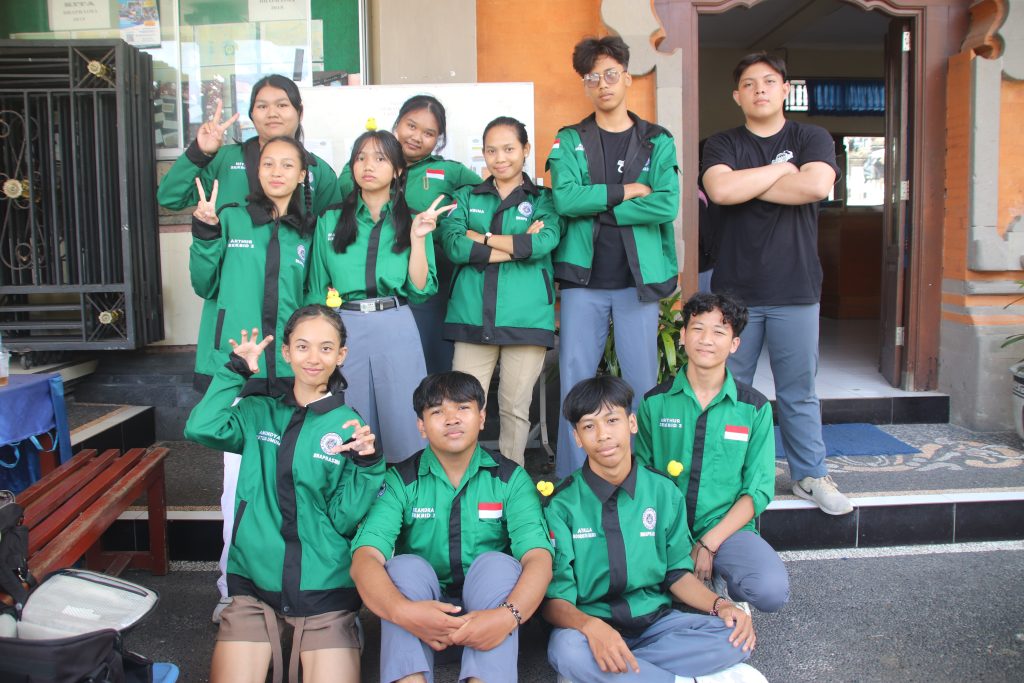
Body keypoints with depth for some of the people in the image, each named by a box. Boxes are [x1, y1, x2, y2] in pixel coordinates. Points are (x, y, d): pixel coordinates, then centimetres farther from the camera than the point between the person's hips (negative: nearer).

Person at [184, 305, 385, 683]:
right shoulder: (259, 413, 6)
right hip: (254, 583, 2)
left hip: (325, 590, -1)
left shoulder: (350, 426, -2)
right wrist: (236, 369, -8)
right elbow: (201, 429, -13)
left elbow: (345, 520, -6)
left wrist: (366, 465, -21)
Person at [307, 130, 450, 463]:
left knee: (403, 426, 3)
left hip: (396, 331, 0)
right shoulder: (331, 220, 8)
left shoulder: (413, 222, 7)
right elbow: (317, 289, 12)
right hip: (344, 329, 1)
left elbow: (420, 290, 0)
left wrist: (418, 238, -8)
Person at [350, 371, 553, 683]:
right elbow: (364, 558, -19)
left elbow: (538, 558, -16)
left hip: (487, 603, 0)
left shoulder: (511, 479, -2)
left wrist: (508, 615, -38)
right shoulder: (400, 481, -4)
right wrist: (403, 611, -40)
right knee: (405, 566, -28)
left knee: (498, 563, -29)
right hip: (421, 610, 0)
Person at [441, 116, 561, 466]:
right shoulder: (467, 197, 14)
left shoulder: (544, 199, 10)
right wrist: (519, 246, -10)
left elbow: (543, 242, -11)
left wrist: (481, 237, -5)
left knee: (515, 408, 5)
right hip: (473, 316, 1)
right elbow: (452, 245, -5)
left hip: (526, 318, -1)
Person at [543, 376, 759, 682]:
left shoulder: (663, 491, 2)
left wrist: (720, 605, -11)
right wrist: (591, 626, -32)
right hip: (589, 624, -3)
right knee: (568, 649, -36)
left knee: (736, 638, -21)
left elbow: (678, 572, 8)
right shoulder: (562, 504, -8)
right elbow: (554, 598, -11)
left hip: (655, 620, 3)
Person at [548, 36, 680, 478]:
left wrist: (595, 205, -10)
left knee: (642, 383, 5)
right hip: (582, 280, 0)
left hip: (638, 279, 0)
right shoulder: (570, 142, 7)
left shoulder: (657, 142, 7)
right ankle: (570, 480, 15)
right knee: (574, 381, 3)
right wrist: (625, 191, -9)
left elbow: (667, 206, -9)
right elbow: (564, 198, -11)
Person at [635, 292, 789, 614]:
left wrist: (709, 543, -11)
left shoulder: (755, 407, 2)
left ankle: (721, 583, 5)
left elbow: (759, 490, 0)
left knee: (772, 590, -29)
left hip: (727, 529, 0)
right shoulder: (655, 402, 3)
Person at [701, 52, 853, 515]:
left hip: (796, 290, 0)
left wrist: (745, 184, -8)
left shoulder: (812, 139, 7)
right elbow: (720, 190, -15)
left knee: (798, 392, 8)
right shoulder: (722, 145, 7)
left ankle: (810, 476, 22)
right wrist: (782, 170, -6)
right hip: (734, 290, 0)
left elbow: (816, 186, -15)